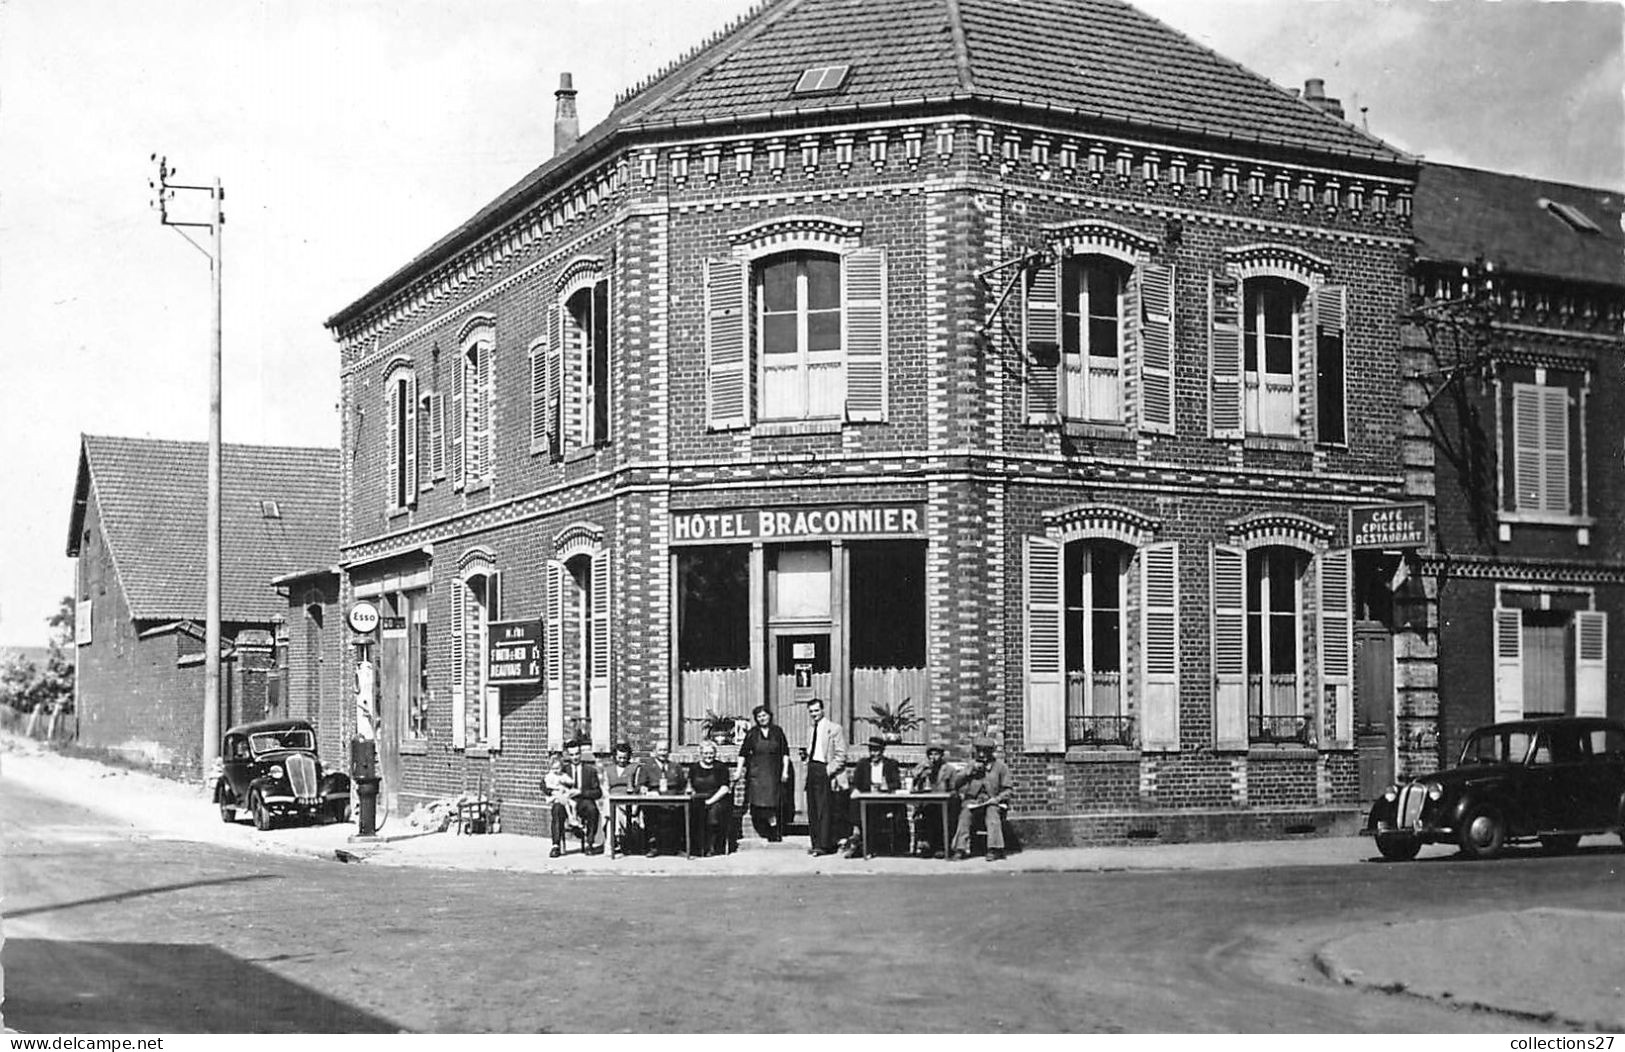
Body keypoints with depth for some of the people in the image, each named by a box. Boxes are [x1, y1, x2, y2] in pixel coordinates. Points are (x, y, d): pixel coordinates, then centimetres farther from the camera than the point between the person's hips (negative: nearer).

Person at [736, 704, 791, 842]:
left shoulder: (777, 731, 4)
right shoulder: (752, 733, 3)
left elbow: (785, 752, 6)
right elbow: (743, 753, 4)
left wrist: (785, 771, 0)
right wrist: (739, 771, -2)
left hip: (774, 773, 0)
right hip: (756, 773, 0)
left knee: (773, 803, -6)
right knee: (757, 804, -6)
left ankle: (775, 833, 3)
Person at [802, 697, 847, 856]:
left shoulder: (834, 728, -5)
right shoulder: (812, 729, 17)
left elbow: (841, 755, -9)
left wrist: (829, 771, -14)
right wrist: (807, 755, 10)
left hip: (824, 770, -7)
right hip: (812, 770, 7)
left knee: (824, 811, -8)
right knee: (812, 810, 7)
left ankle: (824, 845, -8)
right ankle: (815, 843, 12)